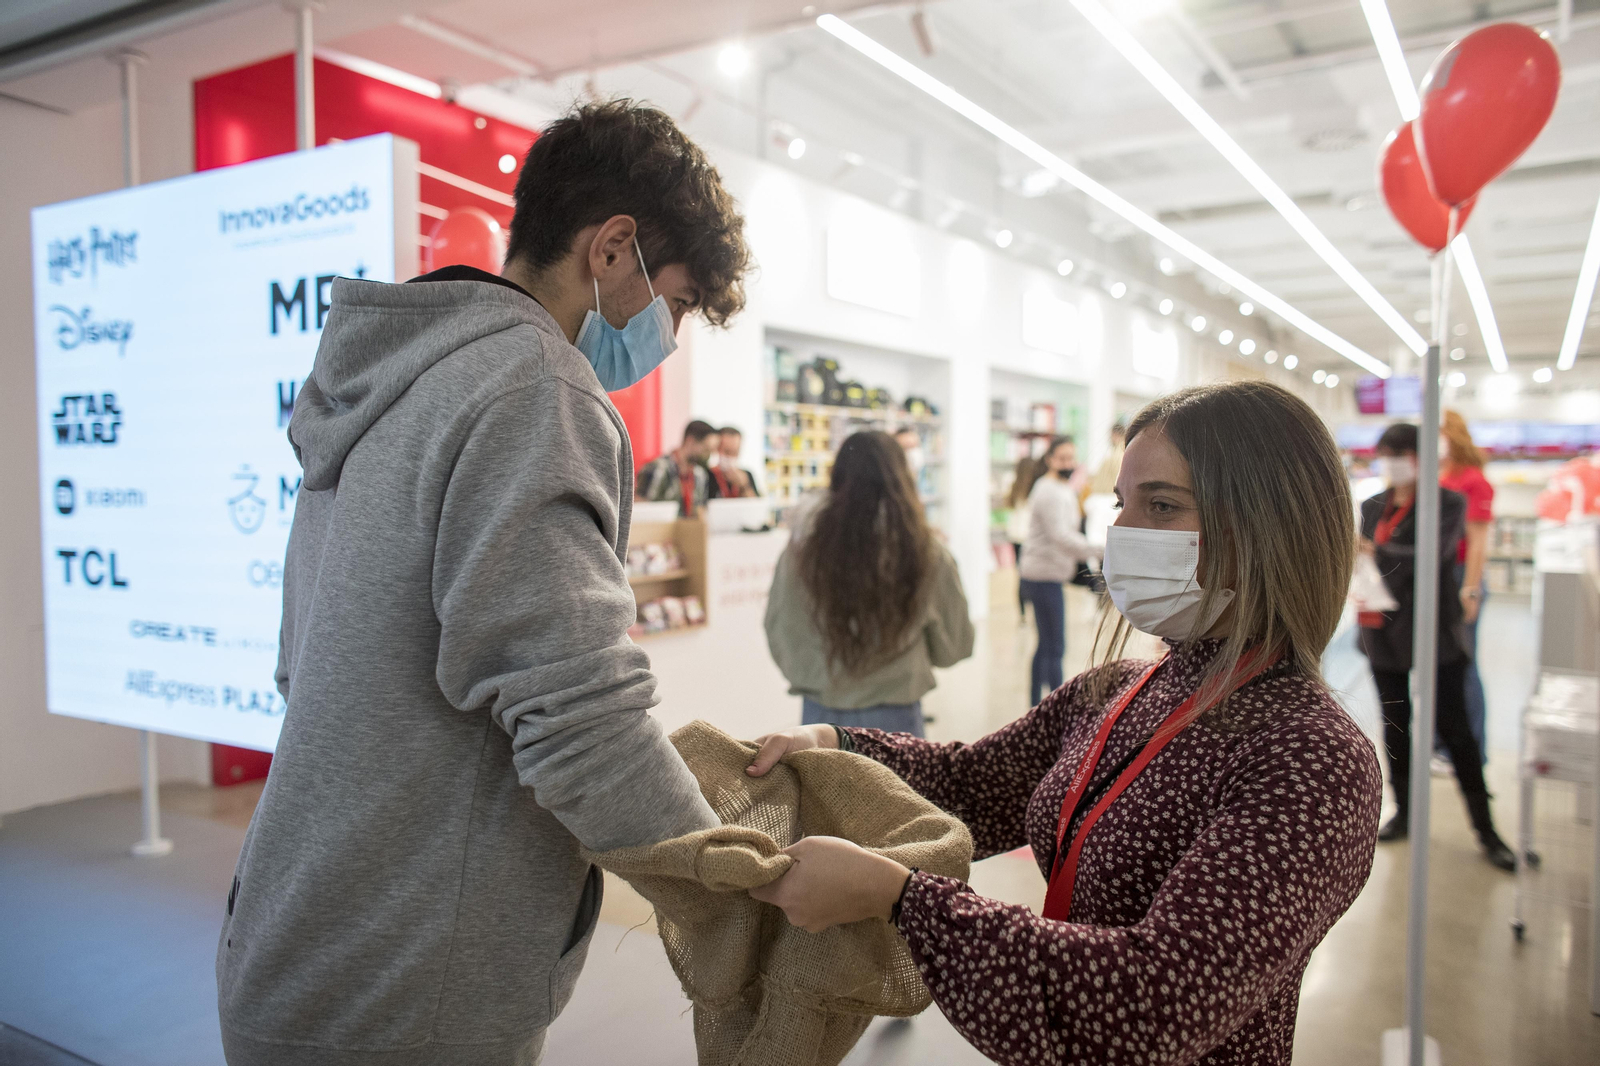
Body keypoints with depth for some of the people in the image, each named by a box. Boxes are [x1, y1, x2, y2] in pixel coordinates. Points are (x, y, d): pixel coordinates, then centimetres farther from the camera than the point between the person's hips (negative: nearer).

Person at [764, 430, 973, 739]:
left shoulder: (803, 549, -8)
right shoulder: (925, 553, -11)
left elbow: (779, 638, 4)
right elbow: (953, 646, 3)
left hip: (821, 714, 2)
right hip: (893, 718, -1)